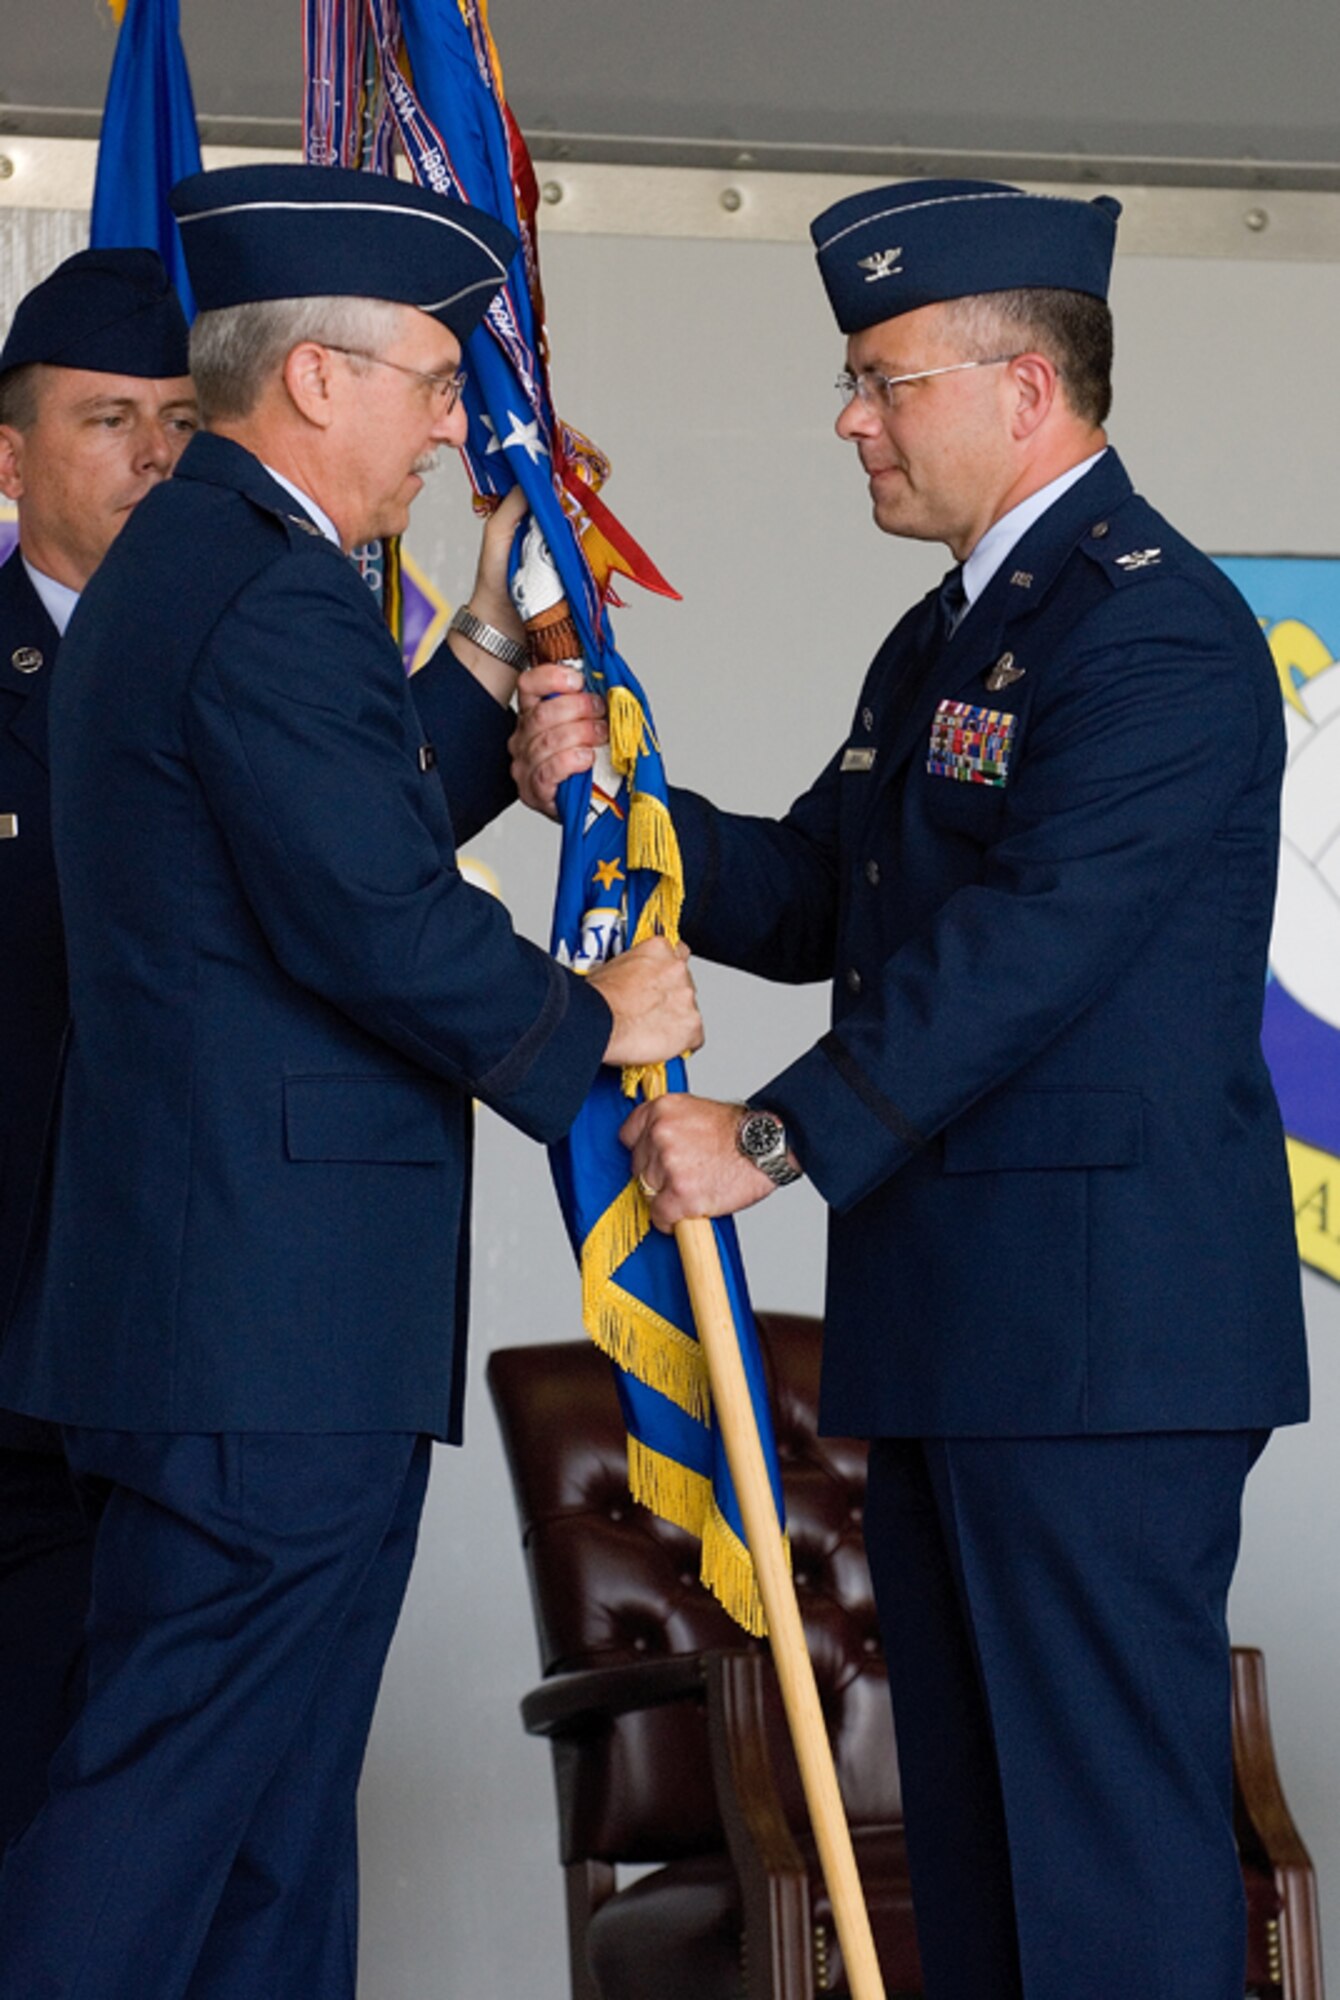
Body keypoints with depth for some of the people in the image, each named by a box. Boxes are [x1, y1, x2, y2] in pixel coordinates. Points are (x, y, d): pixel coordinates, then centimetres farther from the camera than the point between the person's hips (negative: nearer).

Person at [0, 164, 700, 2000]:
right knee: (185, 1771, -8)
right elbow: (380, 922, -22)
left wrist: (488, 654, 21)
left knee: (279, 1800, 14)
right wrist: (590, 1023, -7)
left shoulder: (173, 565, 17)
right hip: (278, 1307, -11)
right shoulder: (271, 594, -17)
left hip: (225, 1300, 11)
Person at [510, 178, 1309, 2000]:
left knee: (1107, 1801, -8)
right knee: (969, 1800, 14)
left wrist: (780, 1137, -22)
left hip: (1102, 1334, -10)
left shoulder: (1158, 627, -14)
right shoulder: (941, 637, 20)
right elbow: (808, 904, 18)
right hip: (951, 1328, 10)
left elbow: (1032, 938, -23)